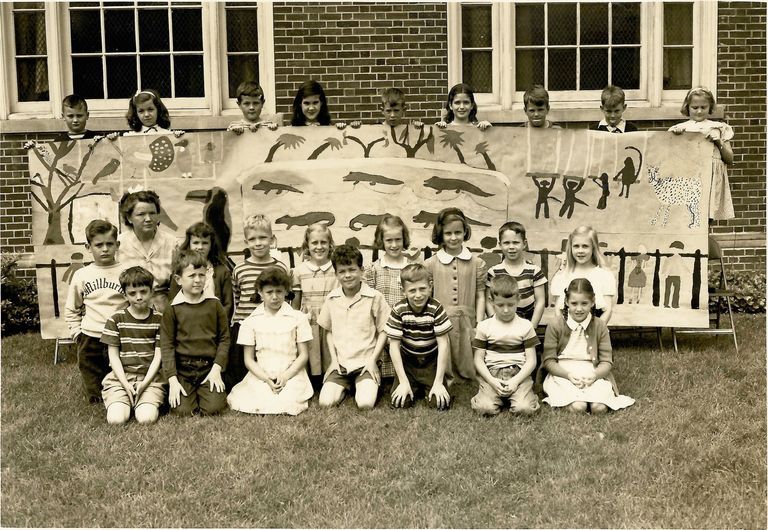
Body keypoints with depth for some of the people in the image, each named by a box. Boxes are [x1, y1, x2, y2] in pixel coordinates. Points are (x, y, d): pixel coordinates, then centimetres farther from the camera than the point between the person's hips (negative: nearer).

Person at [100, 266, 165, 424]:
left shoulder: (159, 319, 4)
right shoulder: (116, 320, 4)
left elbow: (158, 355, 2)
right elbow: (113, 355, 3)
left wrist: (145, 383, -11)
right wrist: (126, 384, -9)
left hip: (150, 377, 0)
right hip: (121, 377, 1)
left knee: (147, 418, -25)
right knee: (116, 419, -23)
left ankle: (150, 403, 9)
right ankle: (127, 403, 11)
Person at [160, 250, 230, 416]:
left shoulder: (214, 305, 2)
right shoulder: (172, 309, -2)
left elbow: (224, 338, 5)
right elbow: (167, 345, -2)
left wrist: (217, 368, -6)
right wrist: (172, 379, -10)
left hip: (209, 367, 1)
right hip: (182, 369, -1)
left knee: (213, 408, -16)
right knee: (183, 411, -16)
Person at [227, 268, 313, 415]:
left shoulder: (297, 318, 4)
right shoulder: (251, 322, 6)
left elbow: (303, 355, 4)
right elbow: (249, 359, 5)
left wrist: (285, 376, -11)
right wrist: (267, 379, -11)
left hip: (291, 374, -1)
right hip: (260, 375, 1)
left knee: (286, 404, -31)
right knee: (248, 404, -26)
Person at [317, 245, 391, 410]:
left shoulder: (374, 297, -7)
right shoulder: (331, 298, 3)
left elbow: (383, 331, 0)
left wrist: (372, 359, -7)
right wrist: (334, 358, 3)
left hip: (365, 363, -3)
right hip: (340, 363, 3)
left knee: (365, 404, -24)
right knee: (326, 402, -17)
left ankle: (367, 385, 11)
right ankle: (344, 386, 15)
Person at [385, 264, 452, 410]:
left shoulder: (436, 308, -17)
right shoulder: (398, 310, -16)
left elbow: (443, 344, -15)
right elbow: (394, 346, -12)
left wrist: (438, 382, -18)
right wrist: (403, 381, -16)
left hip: (432, 362, -1)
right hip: (407, 362, 1)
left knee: (441, 403, -15)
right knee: (399, 403, -15)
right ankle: (414, 386, 18)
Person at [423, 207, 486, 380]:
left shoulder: (477, 263, 6)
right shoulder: (430, 264, 4)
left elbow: (480, 295, 6)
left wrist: (479, 326, 0)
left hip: (467, 326, 0)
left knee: (468, 372, 4)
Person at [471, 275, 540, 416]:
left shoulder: (525, 326, 6)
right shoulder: (484, 327, 7)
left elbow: (531, 360, 4)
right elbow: (478, 359, 6)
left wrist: (516, 381, -11)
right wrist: (492, 381, -9)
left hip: (519, 374, 0)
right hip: (491, 375, 1)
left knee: (525, 408, -26)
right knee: (484, 408, -24)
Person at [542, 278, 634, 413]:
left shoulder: (599, 326, 6)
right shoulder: (556, 325, 0)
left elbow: (607, 361, 4)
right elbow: (548, 360, -2)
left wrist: (594, 375, -18)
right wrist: (569, 375, -18)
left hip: (592, 375, 2)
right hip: (562, 374, -2)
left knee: (599, 407, -27)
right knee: (578, 407, -31)